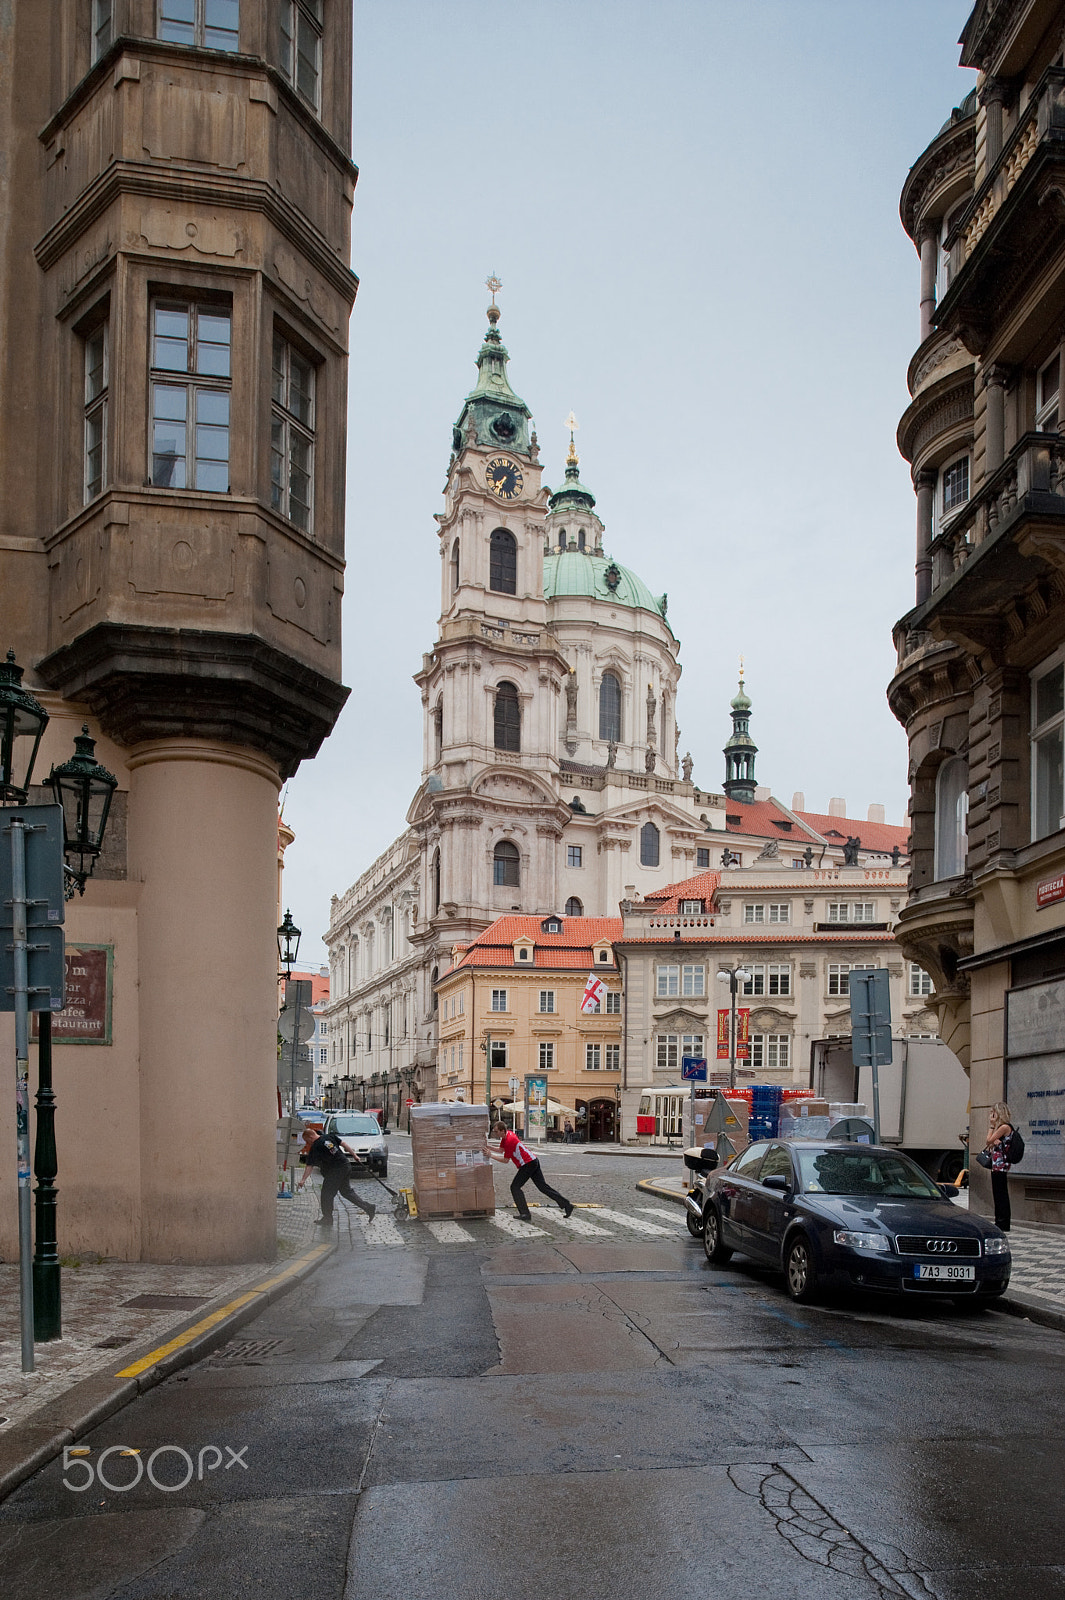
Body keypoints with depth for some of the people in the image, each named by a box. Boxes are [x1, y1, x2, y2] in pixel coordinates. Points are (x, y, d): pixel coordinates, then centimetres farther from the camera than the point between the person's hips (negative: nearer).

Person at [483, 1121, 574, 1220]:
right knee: (543, 1186, 12)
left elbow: (506, 1160, -13)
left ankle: (525, 1214, -9)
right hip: (534, 1161, 10)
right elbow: (501, 1150, 18)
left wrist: (491, 1155, -10)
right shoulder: (508, 1134, 8)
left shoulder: (509, 1141, -20)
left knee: (515, 1187, -4)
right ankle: (566, 1204, 13)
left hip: (528, 1164, -10)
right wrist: (488, 1147, 7)